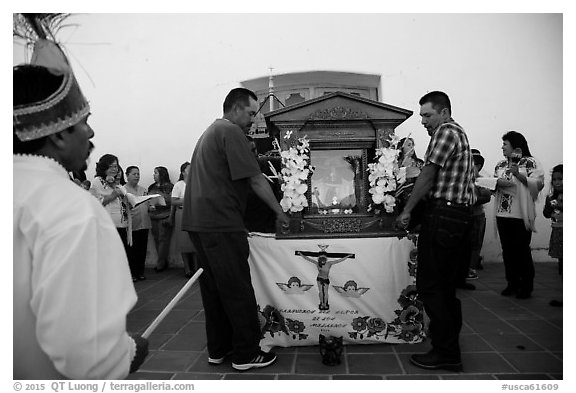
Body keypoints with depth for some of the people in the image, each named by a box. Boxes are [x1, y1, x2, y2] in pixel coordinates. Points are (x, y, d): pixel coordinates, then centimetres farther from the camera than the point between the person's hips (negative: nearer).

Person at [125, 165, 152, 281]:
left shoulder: (143, 190, 16)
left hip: (144, 223, 5)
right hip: (131, 224, -5)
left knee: (142, 249, 8)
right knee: (131, 249, -1)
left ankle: (140, 272, 18)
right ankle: (131, 273, 9)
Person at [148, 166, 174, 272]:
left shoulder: (169, 187, -3)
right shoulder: (151, 187, 16)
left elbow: (172, 202, -7)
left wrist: (170, 217, -13)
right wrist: (149, 207, 3)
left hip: (165, 216, -6)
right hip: (154, 217, 6)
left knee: (163, 240, -5)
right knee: (156, 240, 7)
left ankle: (160, 264, 0)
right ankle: (163, 263, 15)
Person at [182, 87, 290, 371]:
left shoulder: (210, 132, 22)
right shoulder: (231, 132, -9)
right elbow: (255, 180, -13)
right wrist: (279, 212, -4)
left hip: (198, 220, 10)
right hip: (220, 223, -10)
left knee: (213, 288, 14)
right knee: (238, 290, -2)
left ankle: (218, 349, 23)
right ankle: (246, 354, 7)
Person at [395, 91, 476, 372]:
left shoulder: (445, 131, -7)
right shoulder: (460, 133, 24)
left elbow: (428, 176, -12)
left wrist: (407, 210, -9)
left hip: (442, 216, -10)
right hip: (461, 216, 10)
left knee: (429, 286, -5)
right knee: (446, 286, 14)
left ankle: (446, 353, 2)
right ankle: (451, 346, 22)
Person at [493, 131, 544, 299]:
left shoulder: (530, 162, -2)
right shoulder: (500, 164, 15)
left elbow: (538, 184, -11)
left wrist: (518, 174, -19)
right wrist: (498, 183, -5)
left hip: (521, 214, -5)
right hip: (502, 214, 6)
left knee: (521, 250, 0)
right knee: (507, 250, 9)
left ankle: (526, 286, 13)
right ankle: (512, 283, 20)